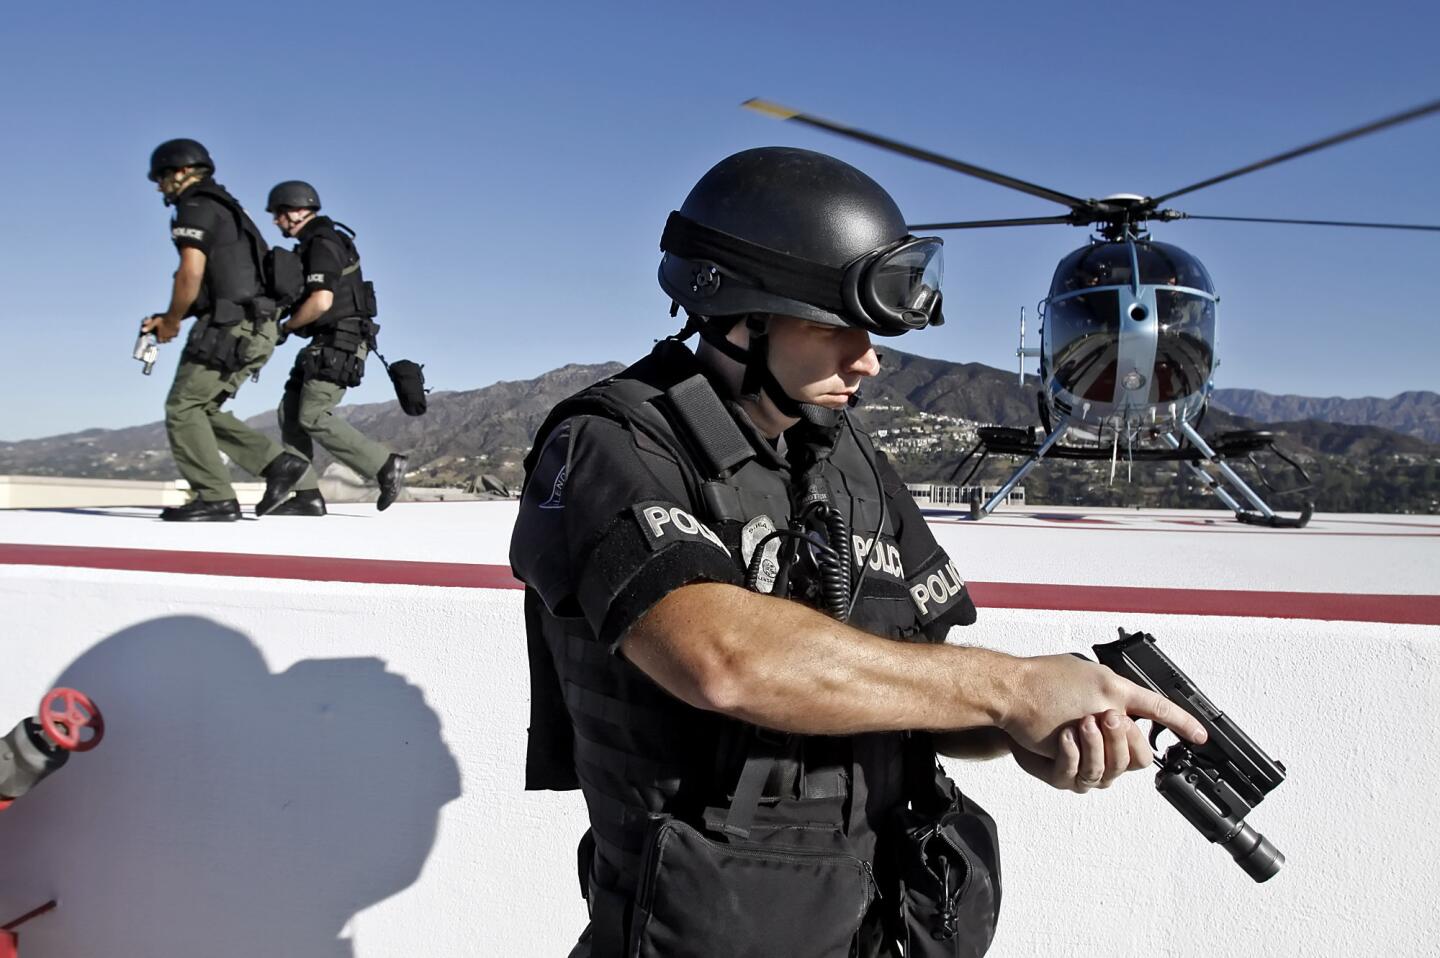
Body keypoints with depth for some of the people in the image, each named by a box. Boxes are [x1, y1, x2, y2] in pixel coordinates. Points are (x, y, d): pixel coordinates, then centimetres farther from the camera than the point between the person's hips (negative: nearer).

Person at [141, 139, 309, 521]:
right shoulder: (224, 209, 26)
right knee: (201, 410, 13)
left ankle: (216, 499, -8)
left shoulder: (196, 208, -5)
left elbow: (191, 274, -18)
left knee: (183, 407, -5)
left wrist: (171, 322, -3)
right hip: (254, 329, 9)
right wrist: (169, 318, 19)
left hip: (231, 328, -9)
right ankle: (278, 462, 6)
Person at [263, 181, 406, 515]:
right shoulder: (318, 241, 18)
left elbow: (321, 302, -24)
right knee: (291, 412, 5)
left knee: (313, 417, -13)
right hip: (327, 342, 10)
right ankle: (307, 496, 5)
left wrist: (286, 327, -9)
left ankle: (386, 465, -7)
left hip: (340, 343, -10)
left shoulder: (322, 244, -14)